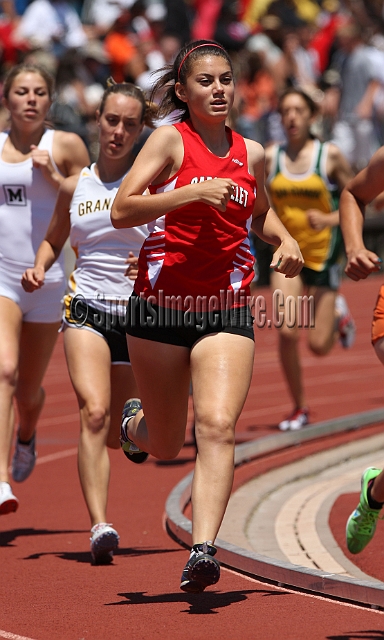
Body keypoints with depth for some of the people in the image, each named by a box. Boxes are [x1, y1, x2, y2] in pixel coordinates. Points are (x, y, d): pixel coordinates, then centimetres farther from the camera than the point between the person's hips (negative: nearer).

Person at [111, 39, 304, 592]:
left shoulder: (252, 153, 9)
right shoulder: (171, 140, -4)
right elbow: (122, 210, -14)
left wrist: (286, 240, 8)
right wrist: (191, 192, -25)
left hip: (227, 312, 2)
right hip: (161, 304, -2)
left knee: (218, 427, -19)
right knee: (165, 446, 13)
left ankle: (204, 549, -24)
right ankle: (136, 421, 50)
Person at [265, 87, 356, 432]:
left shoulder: (330, 155, -6)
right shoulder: (271, 157, 0)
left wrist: (330, 219, -18)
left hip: (323, 254, -1)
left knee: (319, 345, 0)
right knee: (287, 332, -15)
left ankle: (338, 313, 37)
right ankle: (299, 408, 4)